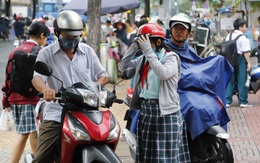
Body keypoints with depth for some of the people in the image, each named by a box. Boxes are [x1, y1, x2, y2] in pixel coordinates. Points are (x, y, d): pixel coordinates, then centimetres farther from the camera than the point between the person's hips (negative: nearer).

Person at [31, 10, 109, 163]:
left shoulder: (88, 51, 13)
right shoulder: (47, 53, 4)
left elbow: (103, 75, 15)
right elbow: (37, 77, -11)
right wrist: (45, 89, -36)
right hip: (56, 114, -2)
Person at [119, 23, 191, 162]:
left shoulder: (170, 57, -6)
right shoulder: (143, 59, 13)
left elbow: (163, 73, -25)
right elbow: (122, 67, 8)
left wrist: (148, 51, -22)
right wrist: (134, 47, 1)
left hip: (165, 112, -6)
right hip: (145, 108, 7)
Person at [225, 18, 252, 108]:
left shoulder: (229, 36, 10)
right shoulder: (243, 38, -11)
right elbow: (246, 52, -14)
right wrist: (249, 63, -11)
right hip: (241, 59, -6)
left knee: (230, 81, 10)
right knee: (242, 81, 0)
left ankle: (227, 101, 7)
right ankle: (243, 102, 2)